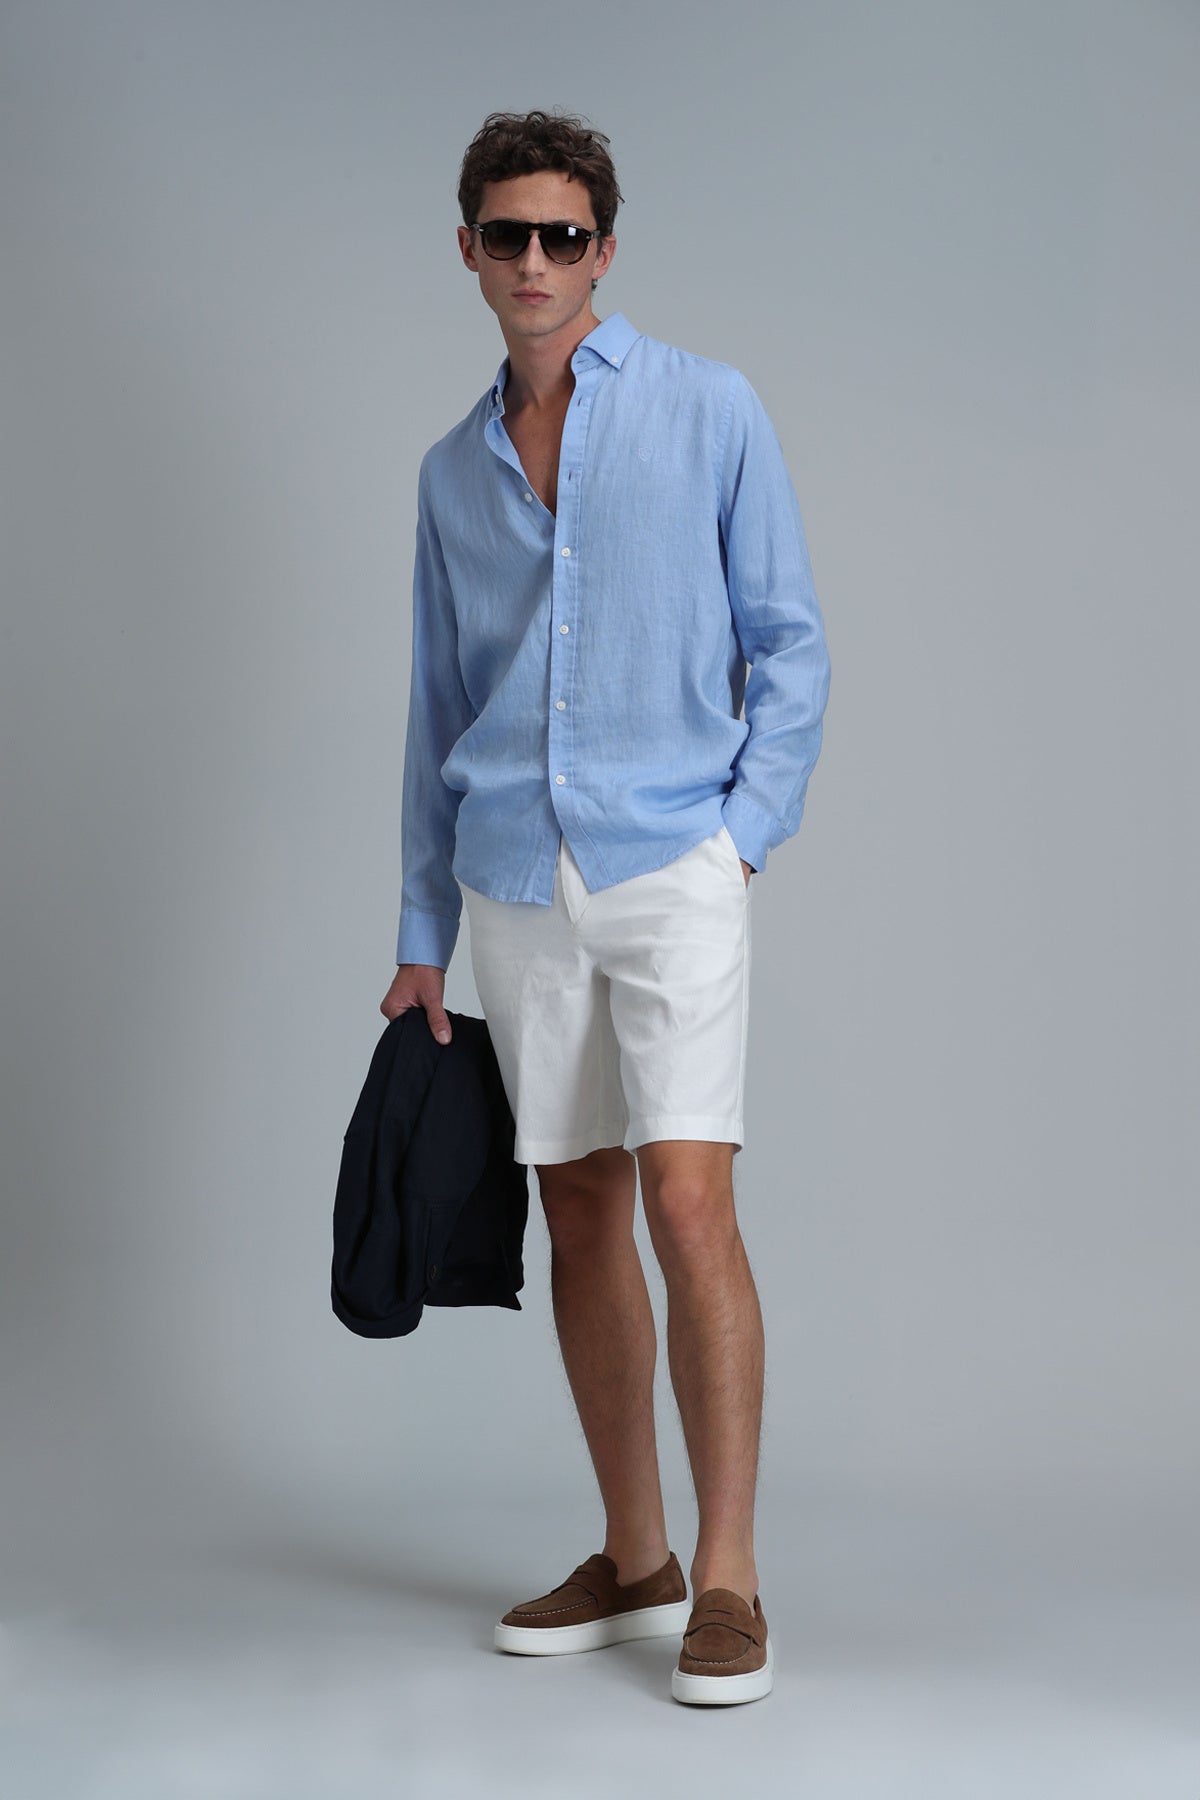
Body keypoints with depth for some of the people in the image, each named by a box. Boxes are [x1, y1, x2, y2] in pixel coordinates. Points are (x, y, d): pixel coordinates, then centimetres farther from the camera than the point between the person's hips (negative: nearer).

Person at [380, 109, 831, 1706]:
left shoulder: (709, 412, 3)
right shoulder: (453, 469, 14)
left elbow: (790, 641, 3)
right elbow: (439, 705, 16)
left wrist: (746, 827, -8)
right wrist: (423, 933, 13)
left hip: (673, 866, -4)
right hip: (517, 882, 4)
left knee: (688, 1204, -13)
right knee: (579, 1213, 8)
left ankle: (727, 1582, -4)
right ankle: (634, 1560, 19)